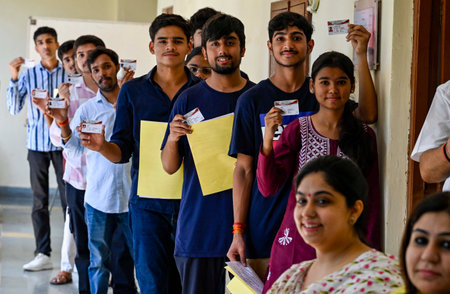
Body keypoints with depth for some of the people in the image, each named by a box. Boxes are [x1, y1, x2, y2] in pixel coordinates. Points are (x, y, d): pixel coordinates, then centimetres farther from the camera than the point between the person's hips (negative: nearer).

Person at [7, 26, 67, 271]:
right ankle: (43, 254, 10)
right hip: (37, 143, 2)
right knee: (39, 201, 5)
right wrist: (13, 78, -9)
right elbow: (13, 109, -1)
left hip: (63, 143, -2)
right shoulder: (28, 75, 4)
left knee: (68, 198, -2)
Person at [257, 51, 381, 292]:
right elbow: (267, 188, -4)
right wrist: (268, 139, -16)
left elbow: (372, 200, 8)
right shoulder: (298, 130, 0)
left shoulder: (365, 136, 4)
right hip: (297, 241, -1)